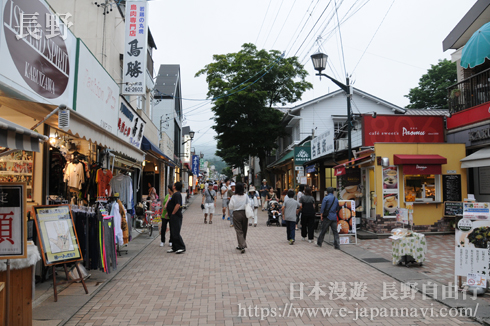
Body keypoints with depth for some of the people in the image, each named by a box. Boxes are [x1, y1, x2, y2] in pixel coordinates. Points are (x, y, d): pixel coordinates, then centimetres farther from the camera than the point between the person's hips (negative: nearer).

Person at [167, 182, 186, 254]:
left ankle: (181, 248, -4)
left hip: (176, 216, -11)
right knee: (172, 232, 13)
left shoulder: (177, 194, -16)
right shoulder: (175, 194, 17)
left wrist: (173, 213, -19)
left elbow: (178, 205, -26)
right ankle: (174, 248, 19)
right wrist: (168, 212, 19)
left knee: (175, 233, -9)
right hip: (173, 216, 11)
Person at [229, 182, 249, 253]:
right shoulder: (246, 196, -5)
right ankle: (241, 245, 26)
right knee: (244, 230, 16)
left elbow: (230, 207, -7)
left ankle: (242, 247, -6)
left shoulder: (233, 197, -11)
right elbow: (249, 205, -2)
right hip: (244, 214, 3)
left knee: (239, 231, 2)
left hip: (236, 214, -3)